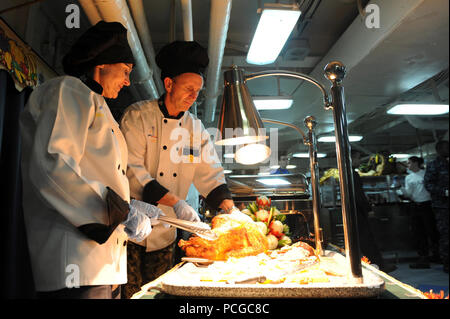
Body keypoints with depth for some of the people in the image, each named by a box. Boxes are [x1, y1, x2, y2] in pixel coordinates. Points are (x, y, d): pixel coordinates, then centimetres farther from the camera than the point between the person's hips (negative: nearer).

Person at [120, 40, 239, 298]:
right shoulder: (138, 115, -8)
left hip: (165, 234, 5)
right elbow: (132, 170, -17)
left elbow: (210, 173, 6)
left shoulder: (196, 129, 6)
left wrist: (231, 209, -10)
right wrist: (175, 203, -26)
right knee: (128, 292, 1)